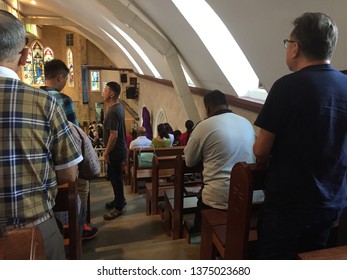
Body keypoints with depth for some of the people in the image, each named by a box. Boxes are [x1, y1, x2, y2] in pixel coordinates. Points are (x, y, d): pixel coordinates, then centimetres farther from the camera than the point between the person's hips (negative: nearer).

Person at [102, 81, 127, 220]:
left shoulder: (113, 111, -24)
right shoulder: (119, 107, 8)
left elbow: (114, 135, -27)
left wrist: (107, 152, -17)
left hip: (115, 151, -10)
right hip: (118, 149, 10)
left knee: (115, 177, 2)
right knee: (114, 176, 20)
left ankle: (118, 207, 15)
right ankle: (119, 200, 35)